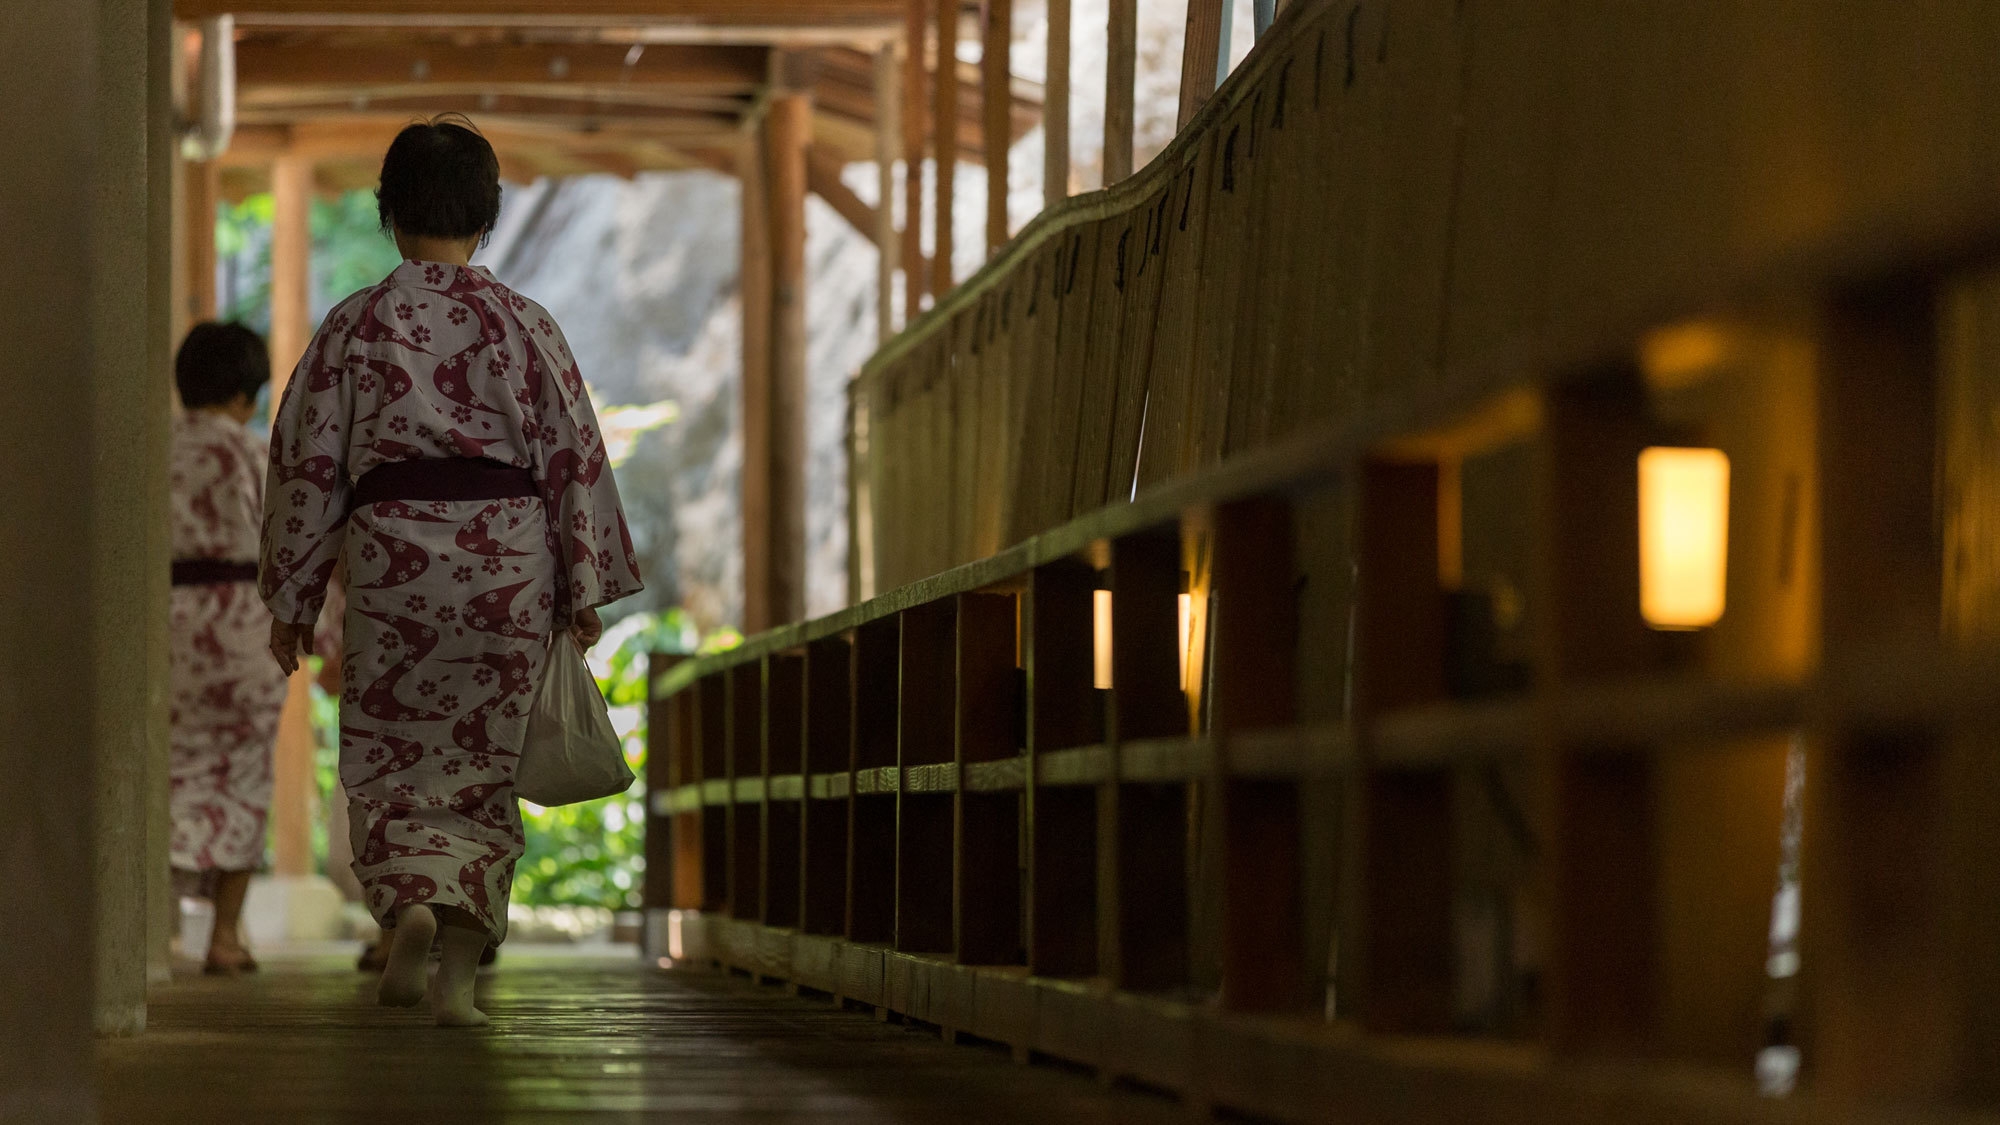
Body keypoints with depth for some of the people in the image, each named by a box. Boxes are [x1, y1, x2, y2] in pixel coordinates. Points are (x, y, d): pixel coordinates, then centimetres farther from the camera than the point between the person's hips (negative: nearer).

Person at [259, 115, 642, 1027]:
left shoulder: (355, 324, 0)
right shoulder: (524, 325, 0)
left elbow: (309, 463, 2)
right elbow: (574, 457, 1)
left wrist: (292, 598, 9)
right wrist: (585, 592, 8)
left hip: (392, 553, -1)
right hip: (506, 553, 1)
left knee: (388, 751, 8)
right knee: (481, 756, 8)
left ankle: (410, 905, -19)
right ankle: (458, 968, 3)